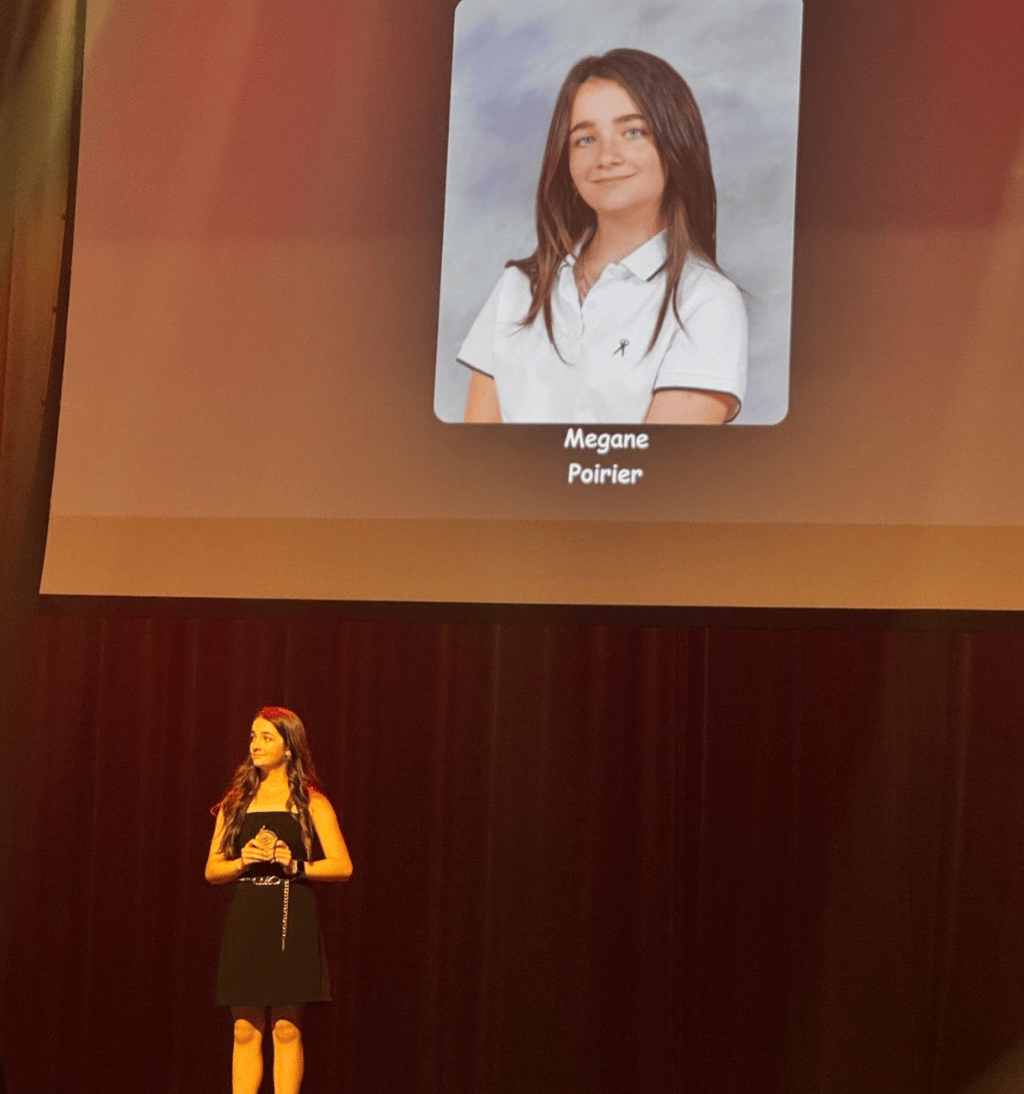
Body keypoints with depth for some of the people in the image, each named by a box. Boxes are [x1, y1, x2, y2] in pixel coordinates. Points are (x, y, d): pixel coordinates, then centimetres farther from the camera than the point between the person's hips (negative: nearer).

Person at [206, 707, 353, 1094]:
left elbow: (343, 867, -2)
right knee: (246, 1030, 3)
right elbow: (212, 870, 12)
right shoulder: (235, 803, 13)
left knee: (286, 1029, -3)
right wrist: (243, 862, -8)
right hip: (245, 920, 3)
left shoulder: (310, 803, 3)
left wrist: (295, 865, -15)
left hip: (290, 920, -3)